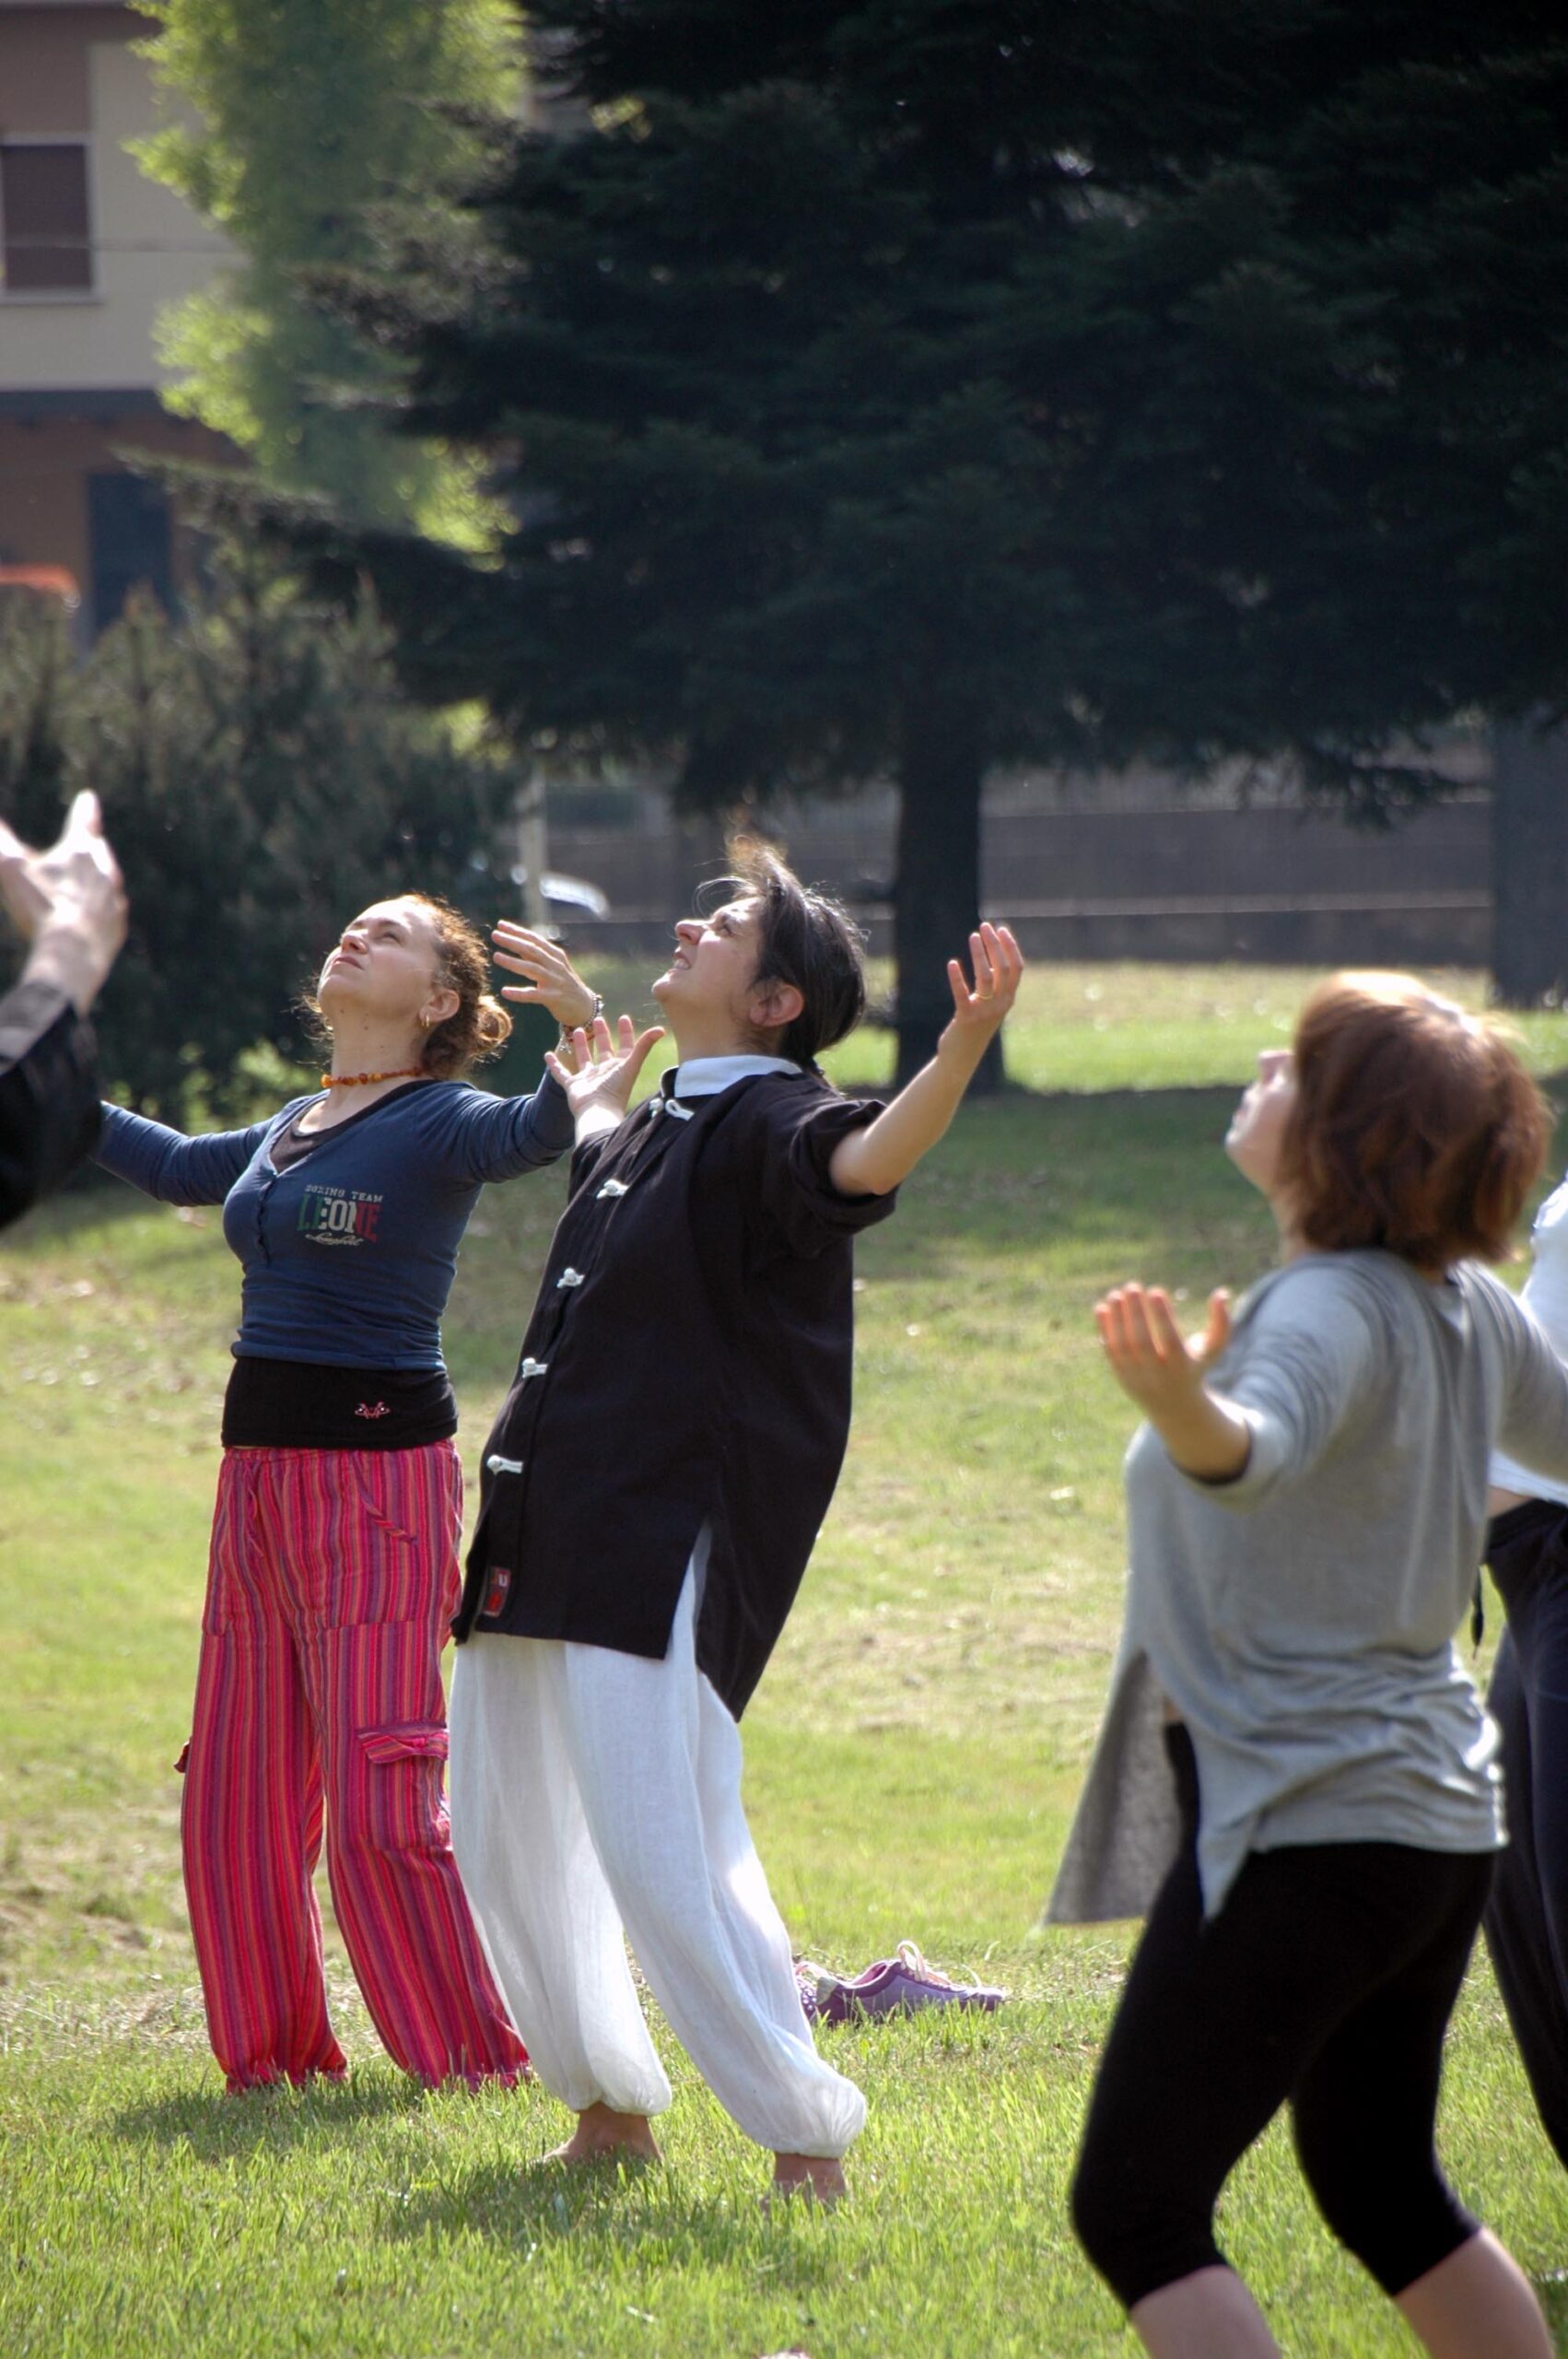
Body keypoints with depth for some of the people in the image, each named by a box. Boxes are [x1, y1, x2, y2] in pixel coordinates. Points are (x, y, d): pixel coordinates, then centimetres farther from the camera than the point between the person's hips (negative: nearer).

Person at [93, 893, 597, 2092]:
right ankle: (273, 2050, 23)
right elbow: (177, 1165, 35)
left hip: (378, 1472, -7)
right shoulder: (291, 1130, 15)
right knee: (238, 1789, 11)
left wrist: (589, 1031, -47)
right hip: (260, 1467, 7)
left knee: (379, 1804, -8)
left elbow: (542, 1129, -28)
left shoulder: (442, 1122, -6)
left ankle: (477, 2063, 2)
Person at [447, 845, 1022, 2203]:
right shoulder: (653, 1127, 19)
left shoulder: (770, 1121, -9)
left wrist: (964, 1047, -49)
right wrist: (598, 1105, 58)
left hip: (664, 1549, -10)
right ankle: (609, 2105, 30)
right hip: (543, 1536, 10)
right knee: (510, 1850, 15)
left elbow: (866, 1157, -33)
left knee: (665, 1859, -17)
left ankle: (805, 2131, -10)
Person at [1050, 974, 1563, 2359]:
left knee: (1135, 2207, -8)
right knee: (1384, 2190, 23)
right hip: (1439, 1815, 10)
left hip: (1304, 1824, -10)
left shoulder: (1335, 1312, -19)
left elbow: (1262, 1447, -42)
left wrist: (1184, 1409, -63)